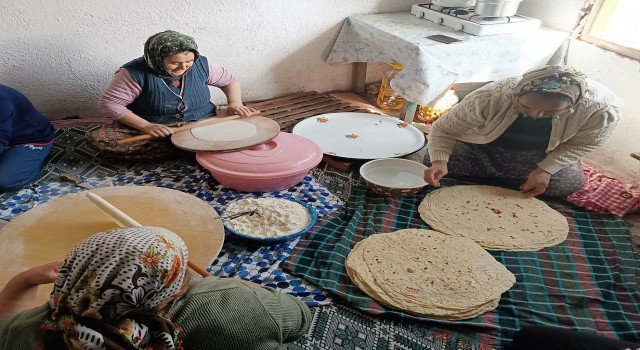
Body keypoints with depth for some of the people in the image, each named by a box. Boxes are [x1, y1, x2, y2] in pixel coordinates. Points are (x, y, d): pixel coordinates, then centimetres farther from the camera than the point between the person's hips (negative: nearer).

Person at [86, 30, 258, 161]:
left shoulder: (201, 64, -7)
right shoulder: (136, 72, -17)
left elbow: (230, 80, 9)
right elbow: (109, 102, -14)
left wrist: (235, 103, -10)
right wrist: (145, 126, -24)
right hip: (155, 130, 1)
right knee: (96, 138, -25)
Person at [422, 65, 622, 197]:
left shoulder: (602, 107, -32)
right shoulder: (490, 98, -39)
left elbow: (581, 143, -13)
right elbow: (444, 129, -29)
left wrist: (546, 169, -23)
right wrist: (439, 161, -44)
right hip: (484, 147, -2)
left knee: (568, 183, -14)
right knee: (439, 162, -17)